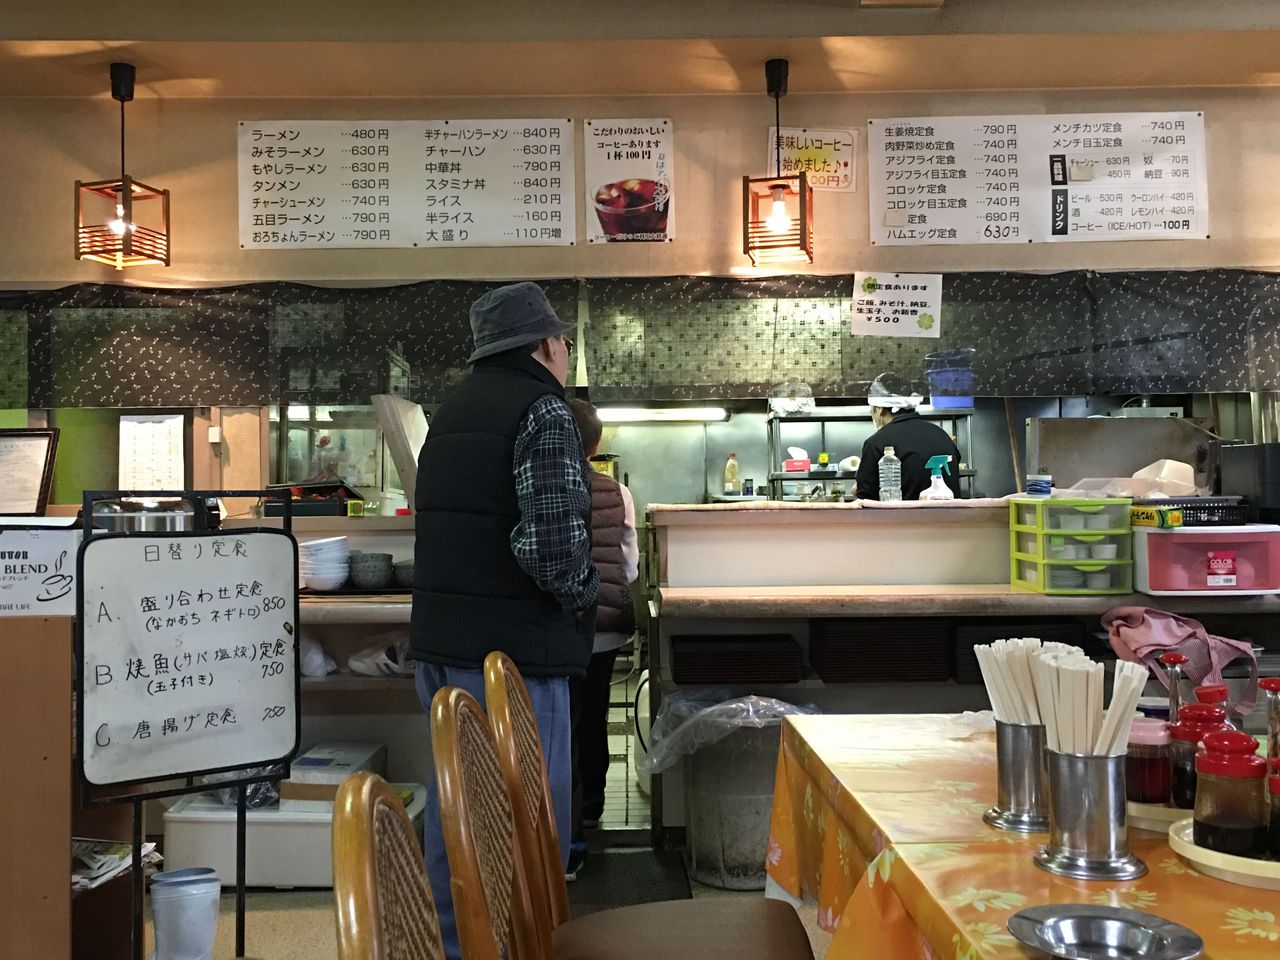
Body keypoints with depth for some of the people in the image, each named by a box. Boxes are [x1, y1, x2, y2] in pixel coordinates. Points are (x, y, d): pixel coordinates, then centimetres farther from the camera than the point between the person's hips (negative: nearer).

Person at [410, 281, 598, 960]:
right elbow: (555, 541, -23)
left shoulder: (451, 411, 16)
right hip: (512, 651, -9)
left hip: (438, 646, 9)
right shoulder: (542, 409, -11)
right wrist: (583, 592, -5)